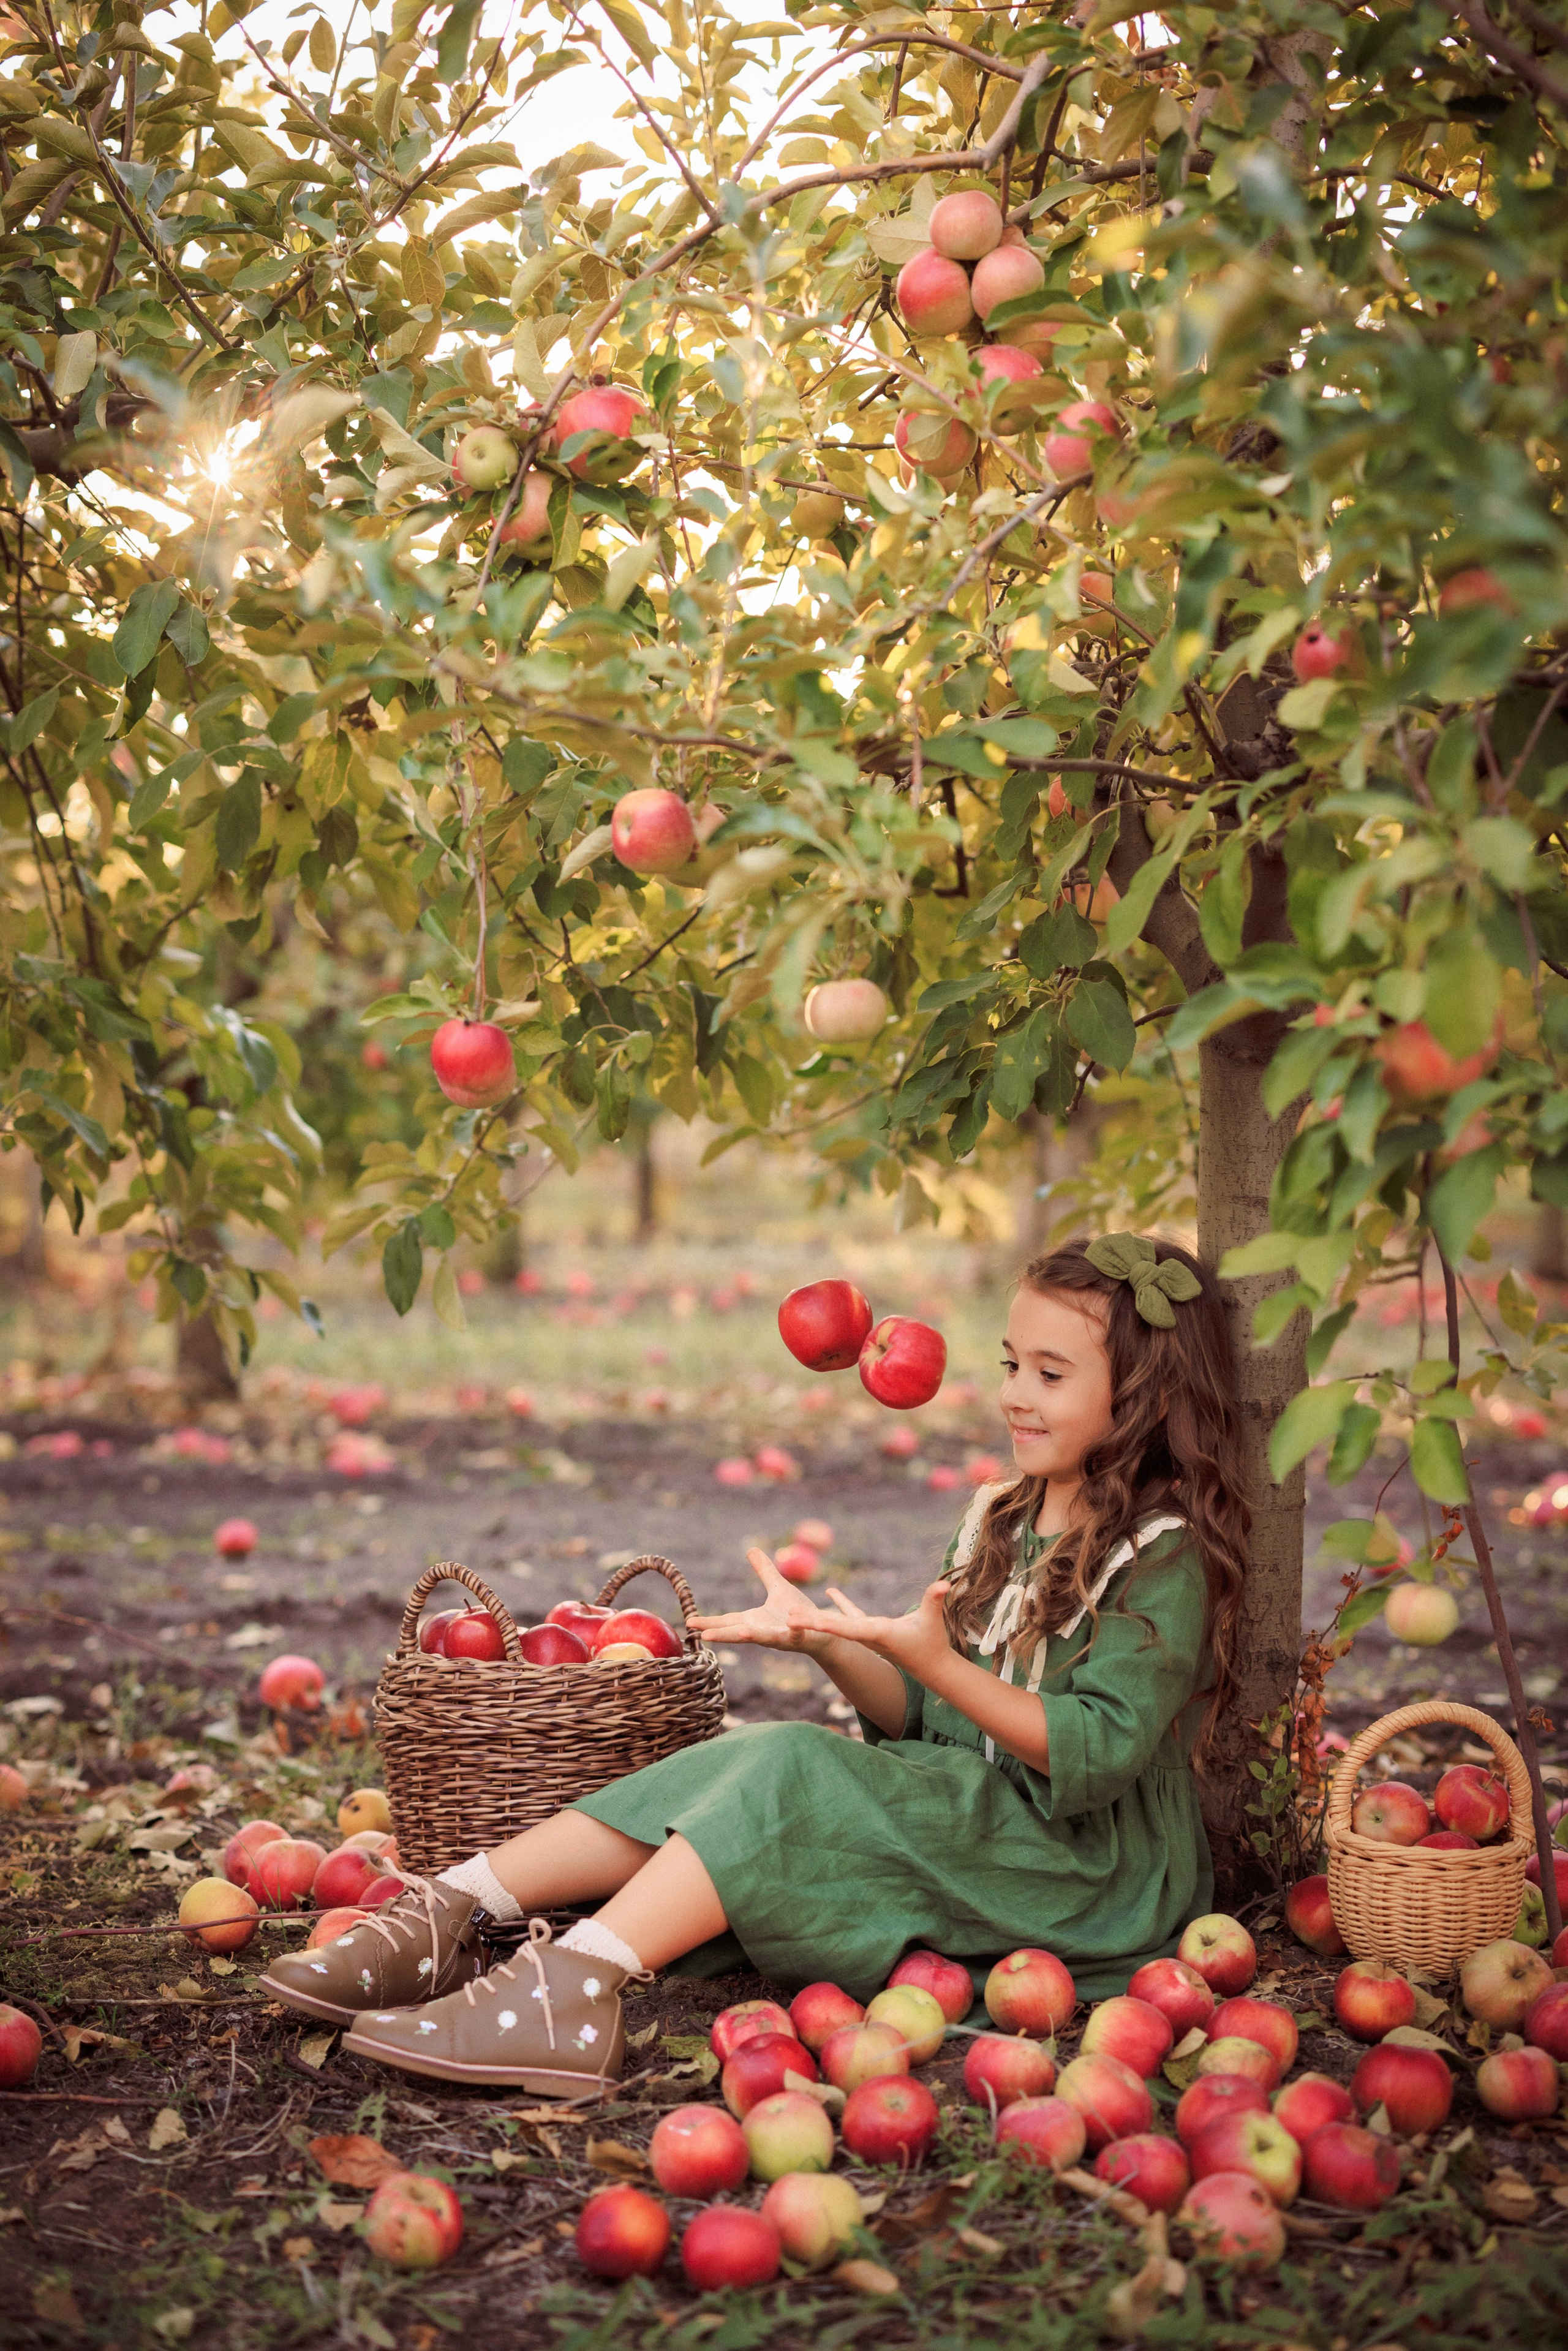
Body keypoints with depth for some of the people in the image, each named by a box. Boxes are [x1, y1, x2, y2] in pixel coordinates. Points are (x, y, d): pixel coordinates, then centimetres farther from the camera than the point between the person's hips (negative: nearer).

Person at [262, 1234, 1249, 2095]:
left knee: (790, 1773, -27)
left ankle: (575, 1984, -39)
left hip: (1086, 1868, -7)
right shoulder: (1001, 1522, 15)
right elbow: (914, 1719, 12)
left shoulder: (1162, 1558, -10)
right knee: (741, 1766, -15)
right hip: (961, 1817, 7)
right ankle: (454, 1912, -22)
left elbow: (1093, 1755, -20)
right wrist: (826, 1641, -6)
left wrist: (931, 1659, -29)